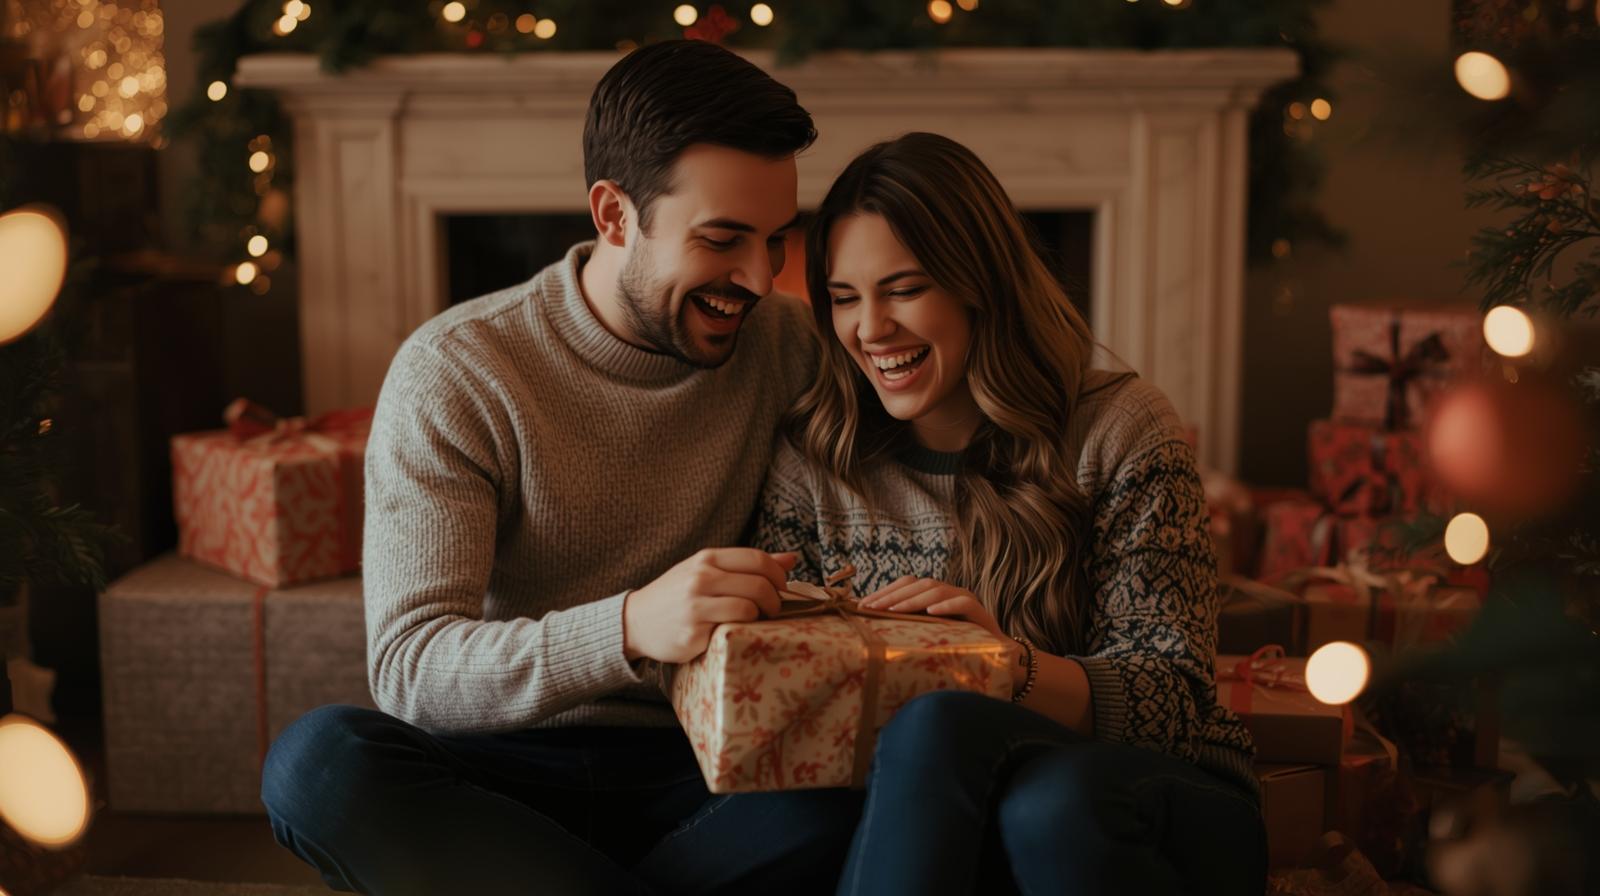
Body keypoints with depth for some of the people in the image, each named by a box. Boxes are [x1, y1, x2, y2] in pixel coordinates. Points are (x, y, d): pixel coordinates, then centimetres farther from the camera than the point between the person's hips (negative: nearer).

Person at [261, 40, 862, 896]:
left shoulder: (789, 346, 2)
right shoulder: (454, 373, -9)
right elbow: (407, 667, -17)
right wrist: (630, 627, -36)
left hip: (695, 777, 2)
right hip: (501, 775, -1)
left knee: (850, 802, -31)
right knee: (318, 756, -32)